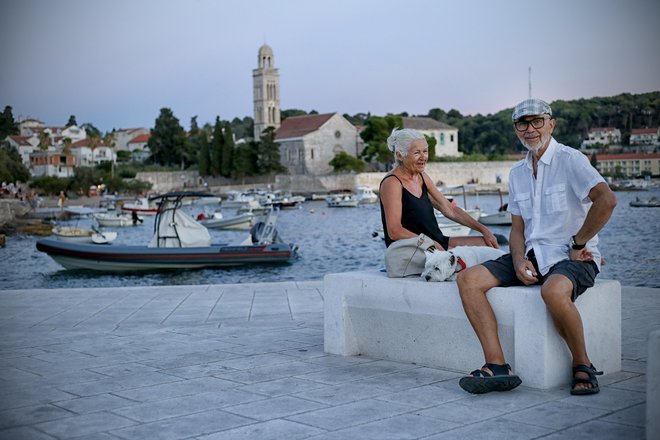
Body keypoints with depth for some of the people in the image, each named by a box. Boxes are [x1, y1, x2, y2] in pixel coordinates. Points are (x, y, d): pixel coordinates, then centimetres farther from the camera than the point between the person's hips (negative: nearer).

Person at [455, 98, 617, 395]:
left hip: (572, 259, -7)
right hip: (532, 256, 7)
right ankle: (497, 366, -19)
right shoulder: (517, 173, 16)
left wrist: (578, 244, -16)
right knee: (468, 279, -12)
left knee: (553, 291, -40)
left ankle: (583, 366, -13)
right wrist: (519, 261, -5)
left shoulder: (570, 160, -7)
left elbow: (606, 200, -23)